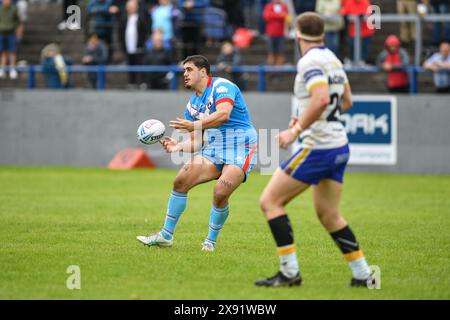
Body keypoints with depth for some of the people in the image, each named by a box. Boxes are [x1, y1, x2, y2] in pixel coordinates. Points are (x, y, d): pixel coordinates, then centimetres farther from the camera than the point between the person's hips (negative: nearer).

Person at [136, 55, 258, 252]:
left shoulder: (221, 86, -9)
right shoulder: (192, 104, 15)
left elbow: (224, 114, -29)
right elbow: (196, 143, 15)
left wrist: (194, 125, -37)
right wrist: (178, 147, -5)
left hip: (240, 148, -8)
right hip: (215, 149, 8)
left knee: (220, 193, -24)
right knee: (181, 181, -5)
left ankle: (211, 241, -2)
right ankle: (166, 235, 5)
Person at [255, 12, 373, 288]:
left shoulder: (310, 62, -14)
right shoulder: (333, 59, 13)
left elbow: (321, 99, -29)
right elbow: (346, 102, 22)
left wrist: (296, 130, -22)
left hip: (318, 148, -9)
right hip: (339, 144, 9)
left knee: (270, 201, -3)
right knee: (328, 214, 18)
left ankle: (290, 272, -5)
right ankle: (363, 273, 16)